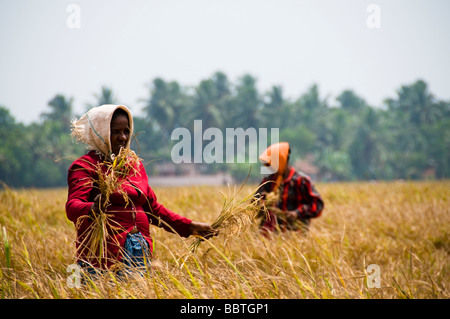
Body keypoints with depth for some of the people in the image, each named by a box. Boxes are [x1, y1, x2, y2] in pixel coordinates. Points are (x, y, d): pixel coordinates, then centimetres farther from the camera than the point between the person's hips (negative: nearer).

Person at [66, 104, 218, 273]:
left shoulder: (135, 165, 19)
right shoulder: (84, 166, -3)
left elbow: (153, 209, 24)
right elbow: (73, 207, -19)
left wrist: (189, 227, 16)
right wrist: (92, 210, -41)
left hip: (140, 252, 6)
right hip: (102, 257, -6)